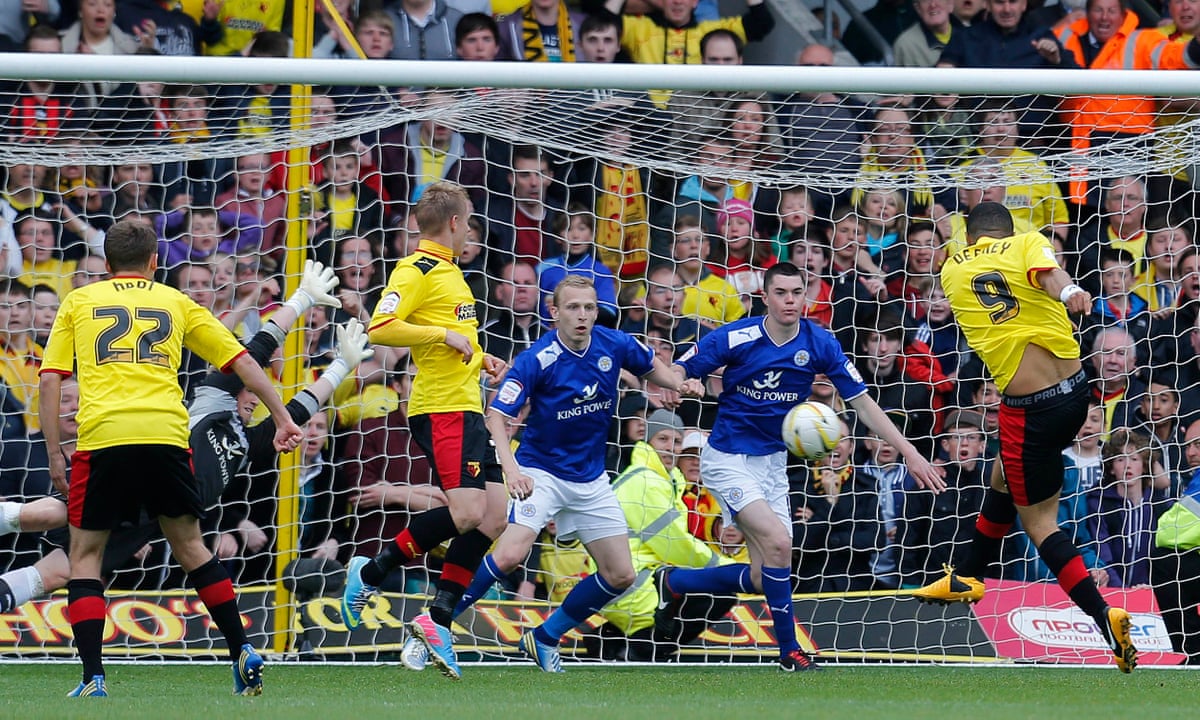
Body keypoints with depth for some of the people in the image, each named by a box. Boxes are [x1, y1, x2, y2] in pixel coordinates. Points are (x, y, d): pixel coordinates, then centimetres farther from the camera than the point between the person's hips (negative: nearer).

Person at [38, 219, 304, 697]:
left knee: (85, 554, 9)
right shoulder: (176, 303, 21)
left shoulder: (79, 302, 19)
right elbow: (243, 361, 18)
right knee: (189, 545, 18)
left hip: (102, 436, -2)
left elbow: (50, 379, 10)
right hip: (166, 434, 2)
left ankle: (93, 678, -3)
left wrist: (54, 455, 12)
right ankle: (242, 654, 13)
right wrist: (282, 418, 21)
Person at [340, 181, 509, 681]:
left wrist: (479, 358, 20)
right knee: (466, 511, -19)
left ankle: (439, 621, 3)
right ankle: (370, 574, -5)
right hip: (439, 409, -10)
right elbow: (380, 329, -20)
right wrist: (444, 335, -18)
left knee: (492, 517, 2)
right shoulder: (416, 271, -8)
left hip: (467, 407, 10)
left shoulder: (450, 271, 21)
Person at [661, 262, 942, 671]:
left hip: (773, 463, 5)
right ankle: (789, 651, -10)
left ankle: (674, 581, 27)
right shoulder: (735, 338, -15)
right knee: (777, 542, -24)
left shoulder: (819, 344, -7)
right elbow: (676, 373, -8)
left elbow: (862, 403, -2)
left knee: (761, 579, 2)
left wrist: (909, 452, -7)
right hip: (728, 458, -5)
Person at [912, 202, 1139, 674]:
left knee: (1039, 523, 4)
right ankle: (966, 578, 44)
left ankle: (1104, 615, -13)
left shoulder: (952, 271, 5)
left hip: (1030, 410, -4)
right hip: (1075, 388, 4)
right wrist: (1070, 291, -42)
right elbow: (1048, 273, -22)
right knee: (1003, 479, 26)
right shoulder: (1027, 244, -1)